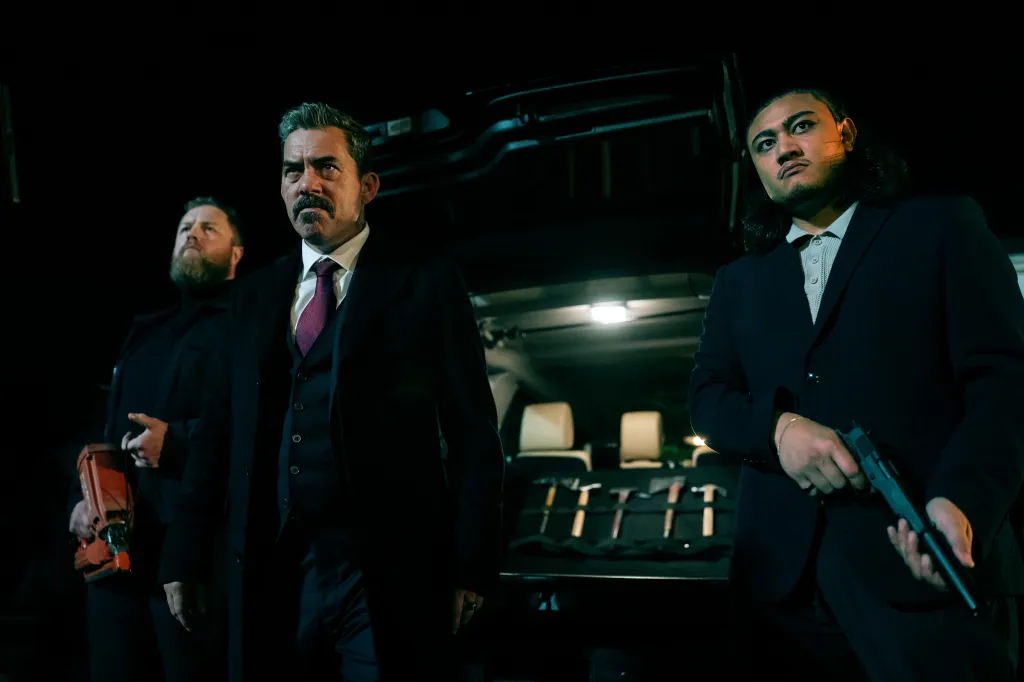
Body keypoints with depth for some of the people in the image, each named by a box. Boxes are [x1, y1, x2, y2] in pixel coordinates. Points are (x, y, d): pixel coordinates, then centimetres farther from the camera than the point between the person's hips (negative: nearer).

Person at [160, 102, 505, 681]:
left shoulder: (425, 279, -1)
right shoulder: (258, 294, 14)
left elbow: (474, 432, -5)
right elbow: (219, 432, 12)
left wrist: (471, 566, -9)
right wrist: (185, 556, 7)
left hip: (387, 579, -4)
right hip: (272, 574, 4)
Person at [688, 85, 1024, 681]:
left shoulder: (941, 226, 8)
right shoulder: (740, 281, 20)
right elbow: (707, 395, 11)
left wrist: (962, 501, -20)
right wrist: (778, 425, -12)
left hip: (923, 570, -3)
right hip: (785, 575, 4)